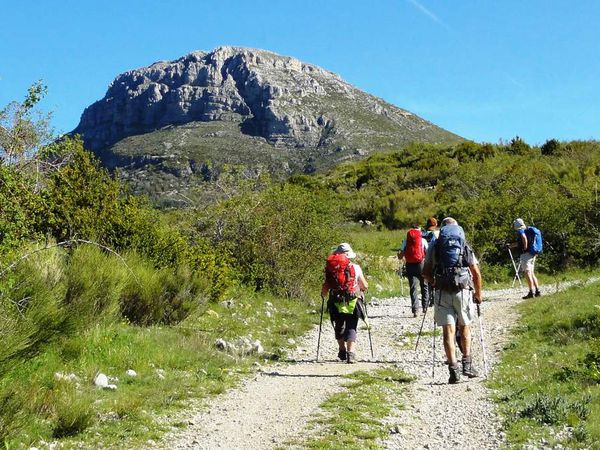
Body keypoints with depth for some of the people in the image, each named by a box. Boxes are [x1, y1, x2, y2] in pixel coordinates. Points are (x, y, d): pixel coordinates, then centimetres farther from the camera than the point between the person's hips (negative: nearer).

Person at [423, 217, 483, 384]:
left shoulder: (435, 246, 9)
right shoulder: (465, 246, 11)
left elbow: (426, 272, 5)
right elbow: (476, 273, 7)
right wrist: (478, 293, 18)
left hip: (442, 293, -1)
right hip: (463, 291, 1)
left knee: (448, 331, 0)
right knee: (465, 327, 18)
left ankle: (453, 369, -6)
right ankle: (467, 364, 13)